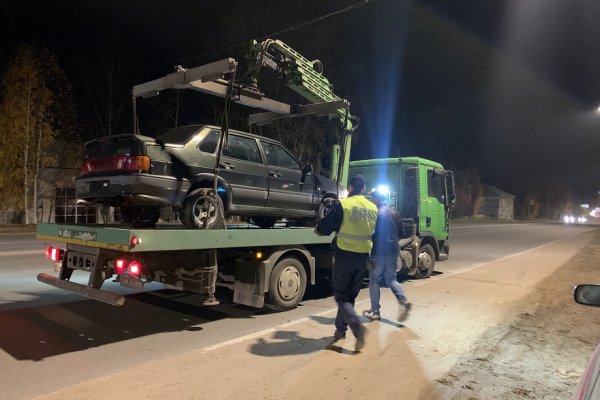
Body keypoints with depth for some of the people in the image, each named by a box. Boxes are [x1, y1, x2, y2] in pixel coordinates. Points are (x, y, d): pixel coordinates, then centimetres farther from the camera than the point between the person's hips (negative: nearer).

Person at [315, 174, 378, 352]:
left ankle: (357, 326, -15)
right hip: (363, 257, 5)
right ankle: (340, 329, 26)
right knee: (350, 295, 18)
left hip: (344, 256, -5)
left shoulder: (341, 205, -14)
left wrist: (317, 229, 12)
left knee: (341, 295, 4)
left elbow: (323, 229, -10)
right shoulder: (373, 208, 5)